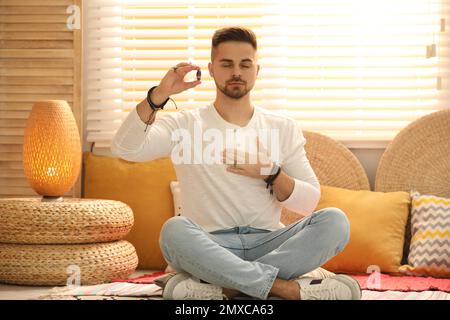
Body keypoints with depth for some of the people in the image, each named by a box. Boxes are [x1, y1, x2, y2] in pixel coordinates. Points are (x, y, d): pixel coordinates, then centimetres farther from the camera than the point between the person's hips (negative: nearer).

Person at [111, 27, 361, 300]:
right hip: (209, 248, -2)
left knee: (334, 220, -24)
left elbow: (309, 202, 9)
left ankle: (224, 287, -29)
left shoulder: (284, 128, 13)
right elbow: (125, 149, -9)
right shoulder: (184, 125, 8)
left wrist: (271, 174, -10)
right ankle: (287, 287, -33)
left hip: (269, 244, 2)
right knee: (174, 230, -35)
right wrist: (159, 95, -20)